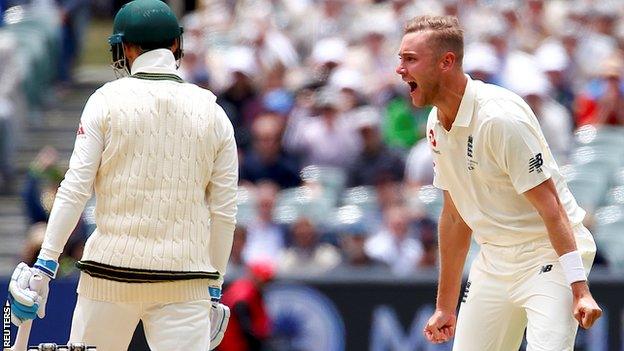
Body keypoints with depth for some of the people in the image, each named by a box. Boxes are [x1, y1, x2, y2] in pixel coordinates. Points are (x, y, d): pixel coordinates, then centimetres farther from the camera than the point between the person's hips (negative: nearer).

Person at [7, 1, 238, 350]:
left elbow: (75, 189, -6)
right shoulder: (213, 113, 5)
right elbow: (224, 212, 6)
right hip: (184, 279, 1)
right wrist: (214, 289, 14)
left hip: (111, 271, -1)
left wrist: (45, 265, -5)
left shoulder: (108, 100, 0)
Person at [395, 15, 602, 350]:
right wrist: (446, 306, 16)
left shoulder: (500, 117, -22)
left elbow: (550, 206, -23)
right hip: (494, 258, 8)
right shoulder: (437, 125, 5)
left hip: (550, 253, -8)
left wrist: (580, 289, -28)